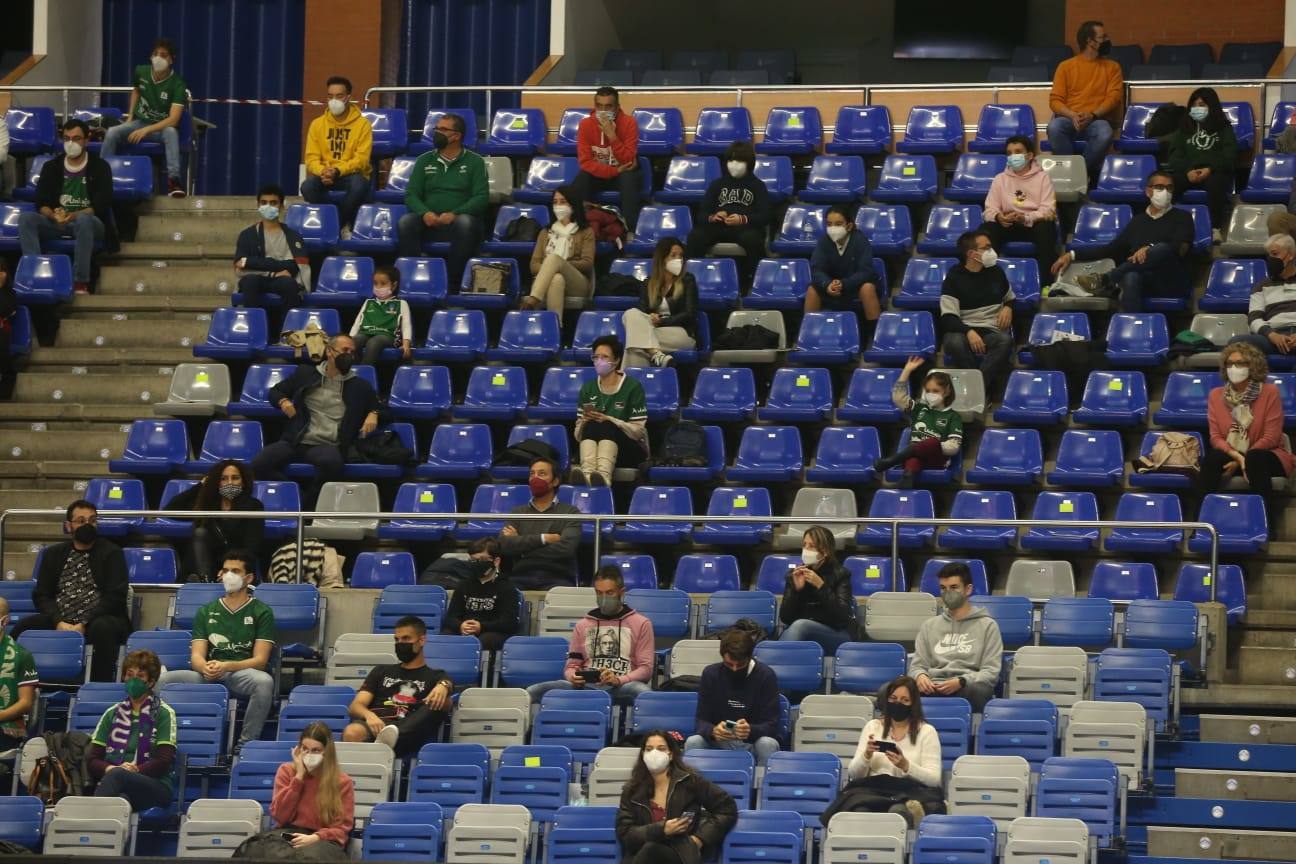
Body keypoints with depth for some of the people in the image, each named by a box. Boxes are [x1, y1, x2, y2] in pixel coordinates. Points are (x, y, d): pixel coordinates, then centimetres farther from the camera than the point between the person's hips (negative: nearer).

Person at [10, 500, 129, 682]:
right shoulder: (54, 554, 18)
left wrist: (84, 624, -15)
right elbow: (41, 595, 10)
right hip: (59, 621, 3)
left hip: (96, 620, -3)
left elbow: (115, 596, -4)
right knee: (22, 627, -24)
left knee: (103, 628, -38)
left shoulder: (111, 553, 7)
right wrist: (58, 622, -10)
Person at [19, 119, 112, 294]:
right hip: (56, 224, 3)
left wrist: (74, 215, -26)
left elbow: (102, 205, -10)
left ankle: (81, 283, -41)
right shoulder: (51, 167, 10)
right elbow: (41, 202, 3)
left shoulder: (100, 167, 1)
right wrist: (53, 215, -21)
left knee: (83, 219, -40)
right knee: (26, 218, -25)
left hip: (89, 223, -3)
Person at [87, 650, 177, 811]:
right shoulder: (112, 714, 22)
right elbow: (92, 760, 14)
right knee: (120, 798, -39)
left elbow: (164, 761, 0)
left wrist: (133, 771, -15)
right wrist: (109, 768, -10)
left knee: (117, 775, -39)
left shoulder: (163, 714, 11)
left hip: (155, 786, -3)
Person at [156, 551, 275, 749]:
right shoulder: (207, 612, 19)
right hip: (209, 676, 3)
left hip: (243, 674, -3)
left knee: (264, 681, -39)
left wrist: (225, 667, -19)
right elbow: (196, 656, 9)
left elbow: (260, 660, -2)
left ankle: (245, 745, -30)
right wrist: (205, 668, -18)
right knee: (164, 680, -24)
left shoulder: (261, 612, 9)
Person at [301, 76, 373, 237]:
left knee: (360, 185, -38)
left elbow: (361, 159, -11)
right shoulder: (317, 124, 5)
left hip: (351, 175, -2)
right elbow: (312, 158, 0)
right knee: (307, 186, -31)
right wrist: (322, 171, -24)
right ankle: (342, 223, -13)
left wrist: (337, 171, -27)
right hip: (324, 175, 2)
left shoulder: (362, 124, -4)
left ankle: (339, 223, -14)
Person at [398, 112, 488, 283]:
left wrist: (454, 214, -18)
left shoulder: (474, 162, 8)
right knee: (405, 222, -29)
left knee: (465, 223, -38)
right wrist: (424, 213, -14)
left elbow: (481, 197, -2)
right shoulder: (424, 161, 17)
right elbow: (411, 194, 9)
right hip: (429, 222, 2)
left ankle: (453, 280, -32)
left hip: (457, 221, -2)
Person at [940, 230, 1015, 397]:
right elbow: (948, 317, -7)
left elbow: (1010, 297, 31)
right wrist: (969, 332, -27)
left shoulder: (996, 272, 13)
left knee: (1004, 340, -36)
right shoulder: (954, 277, 1)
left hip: (992, 330, 2)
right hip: (963, 330, -2)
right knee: (955, 343, -40)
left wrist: (1008, 307, 5)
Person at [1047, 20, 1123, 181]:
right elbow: (1055, 100, 6)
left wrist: (1092, 115, -15)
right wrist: (1072, 115, -15)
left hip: (1096, 120, 0)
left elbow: (1113, 97, 3)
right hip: (1069, 119, 0)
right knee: (1054, 127, -37)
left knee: (1105, 133, -38)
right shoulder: (1066, 66, 13)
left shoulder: (1112, 67, 15)